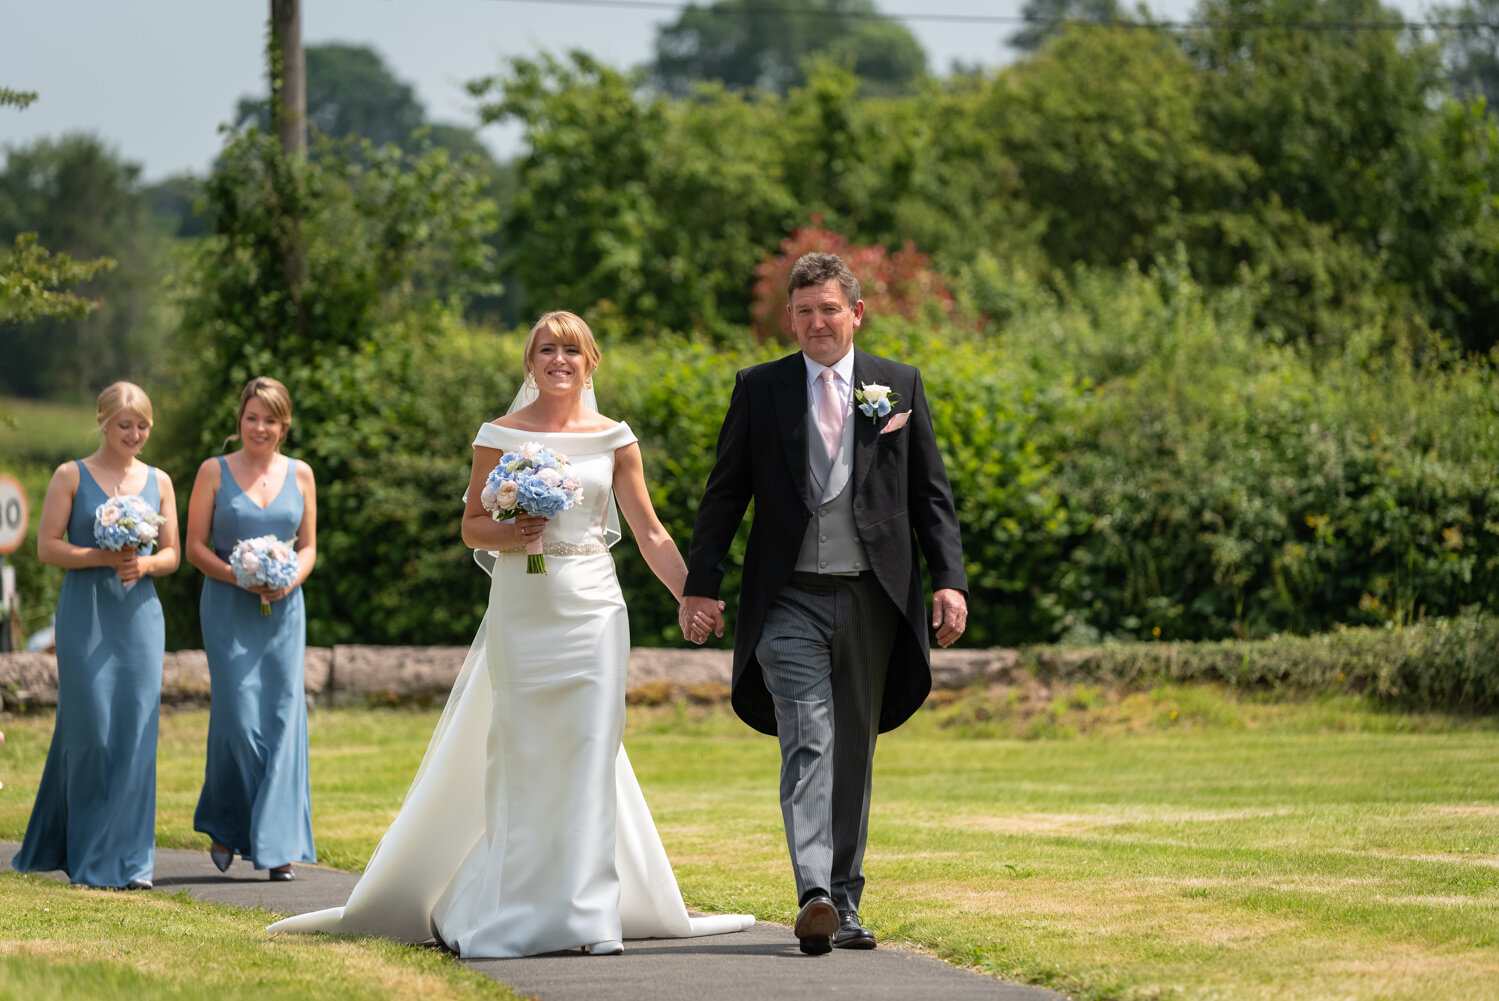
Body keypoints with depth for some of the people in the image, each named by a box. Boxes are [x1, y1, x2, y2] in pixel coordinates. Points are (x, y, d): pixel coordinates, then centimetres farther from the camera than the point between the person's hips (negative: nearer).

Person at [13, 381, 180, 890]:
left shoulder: (158, 481, 11)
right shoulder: (71, 476, 1)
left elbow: (172, 552, 13)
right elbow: (47, 546, -3)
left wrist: (145, 564, -9)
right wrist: (103, 557, -16)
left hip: (139, 614, 3)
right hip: (85, 613, -3)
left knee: (135, 729, -2)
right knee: (89, 729, -5)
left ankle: (131, 858, 3)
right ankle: (90, 858, 8)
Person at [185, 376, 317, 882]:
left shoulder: (300, 474, 10)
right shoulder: (215, 471, 2)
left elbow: (308, 546, 13)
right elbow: (195, 546, 1)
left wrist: (290, 579, -8)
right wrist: (239, 576, -14)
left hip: (284, 608, 2)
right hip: (229, 609, -2)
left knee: (282, 718, -3)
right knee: (237, 718, -9)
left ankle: (277, 844, 1)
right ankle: (225, 828, 13)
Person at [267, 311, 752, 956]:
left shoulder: (613, 440, 7)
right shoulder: (501, 436, 4)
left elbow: (650, 533, 7)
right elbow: (471, 526, 8)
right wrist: (508, 534, -13)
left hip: (593, 608, 1)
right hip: (521, 606, -1)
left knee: (591, 758, -5)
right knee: (519, 759, 1)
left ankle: (590, 915, -3)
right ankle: (508, 915, 12)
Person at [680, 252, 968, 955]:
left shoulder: (899, 386, 8)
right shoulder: (759, 389, 5)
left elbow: (931, 494, 7)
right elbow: (724, 494, 6)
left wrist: (949, 580, -3)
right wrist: (701, 583, -2)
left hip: (872, 600, 2)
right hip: (791, 600, -2)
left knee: (855, 755, 8)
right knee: (807, 745, -15)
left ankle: (846, 906, 15)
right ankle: (814, 896, -26)